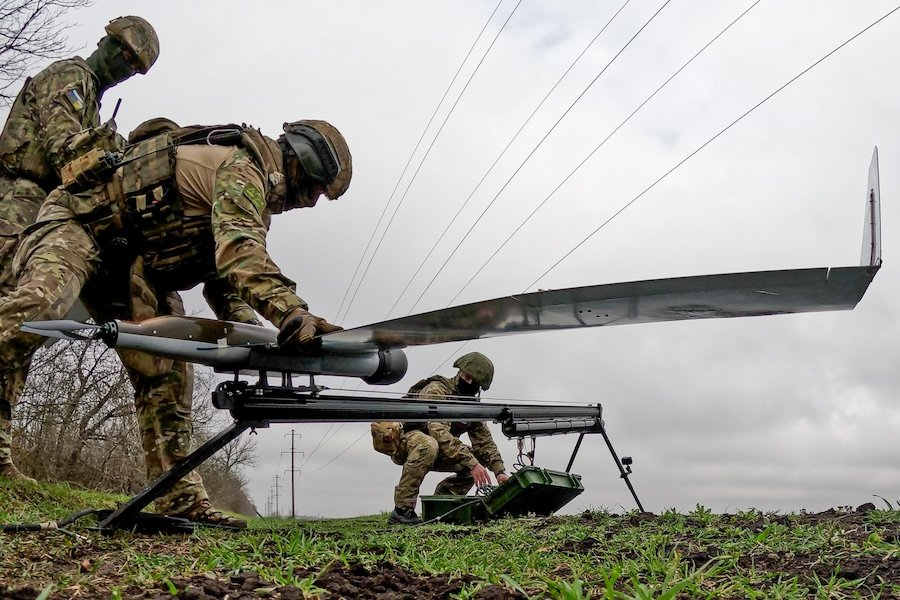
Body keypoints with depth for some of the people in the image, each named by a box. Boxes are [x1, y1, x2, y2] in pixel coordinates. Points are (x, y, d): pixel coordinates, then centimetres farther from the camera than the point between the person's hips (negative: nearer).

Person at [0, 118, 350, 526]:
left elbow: (219, 271, 18)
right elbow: (239, 250, -37)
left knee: (165, 369, -3)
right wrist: (289, 312, -51)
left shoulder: (253, 195, 15)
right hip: (78, 223, -10)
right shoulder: (243, 168, -18)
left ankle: (178, 498, -5)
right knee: (36, 307, -37)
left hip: (129, 260, 10)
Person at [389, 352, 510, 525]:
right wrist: (471, 463, -41)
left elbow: (484, 440, 0)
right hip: (401, 441, -8)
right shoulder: (437, 390, -23)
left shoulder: (473, 404, 2)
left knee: (478, 458, -7)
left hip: (435, 452, 8)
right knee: (428, 445, -39)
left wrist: (500, 471, -16)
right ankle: (402, 510, -32)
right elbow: (439, 432, -35)